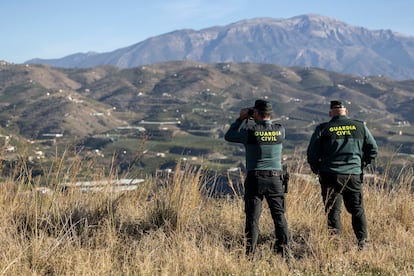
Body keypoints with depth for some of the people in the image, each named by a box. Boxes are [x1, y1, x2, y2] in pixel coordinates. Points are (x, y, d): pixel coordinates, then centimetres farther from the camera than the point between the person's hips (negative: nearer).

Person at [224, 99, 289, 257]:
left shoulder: (250, 131, -11)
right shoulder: (280, 130, -2)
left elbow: (229, 136, 4)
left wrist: (241, 119, 11)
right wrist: (257, 120, 17)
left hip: (255, 179, -2)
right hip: (275, 179, 2)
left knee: (253, 216, 3)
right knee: (279, 215, 8)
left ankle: (250, 251, 4)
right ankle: (282, 250, 7)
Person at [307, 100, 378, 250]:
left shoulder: (323, 129, -2)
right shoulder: (360, 126, 4)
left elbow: (312, 154, -3)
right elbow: (373, 150, 7)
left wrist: (317, 170, 13)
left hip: (330, 176, -1)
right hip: (354, 175, 2)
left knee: (333, 211, 5)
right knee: (357, 210, 13)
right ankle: (363, 242, 12)